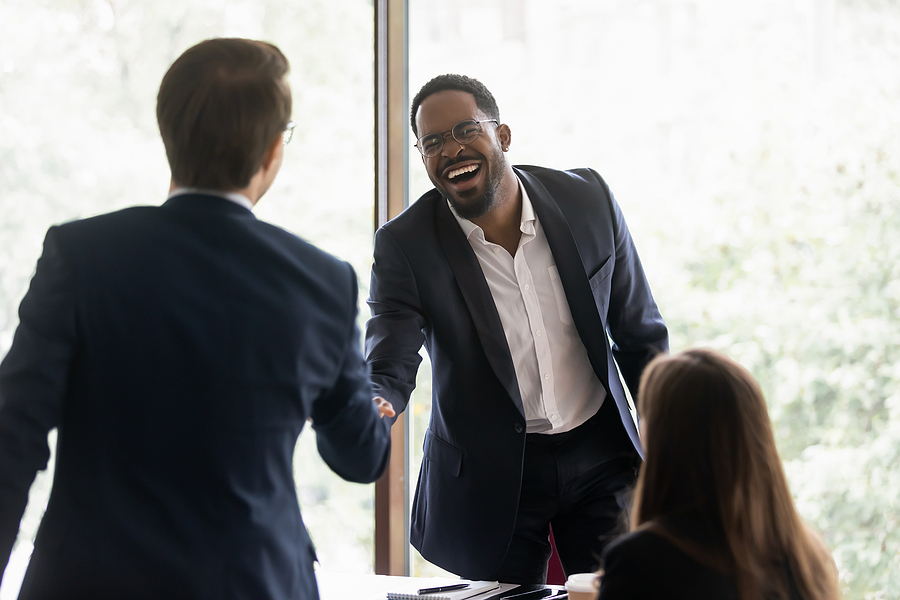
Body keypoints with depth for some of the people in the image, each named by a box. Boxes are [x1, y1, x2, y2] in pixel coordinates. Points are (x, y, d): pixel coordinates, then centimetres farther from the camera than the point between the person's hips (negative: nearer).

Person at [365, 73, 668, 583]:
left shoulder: (587, 199, -6)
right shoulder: (406, 245, -12)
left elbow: (640, 335, 4)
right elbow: (390, 365, -20)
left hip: (600, 459, 2)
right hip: (489, 479, -1)